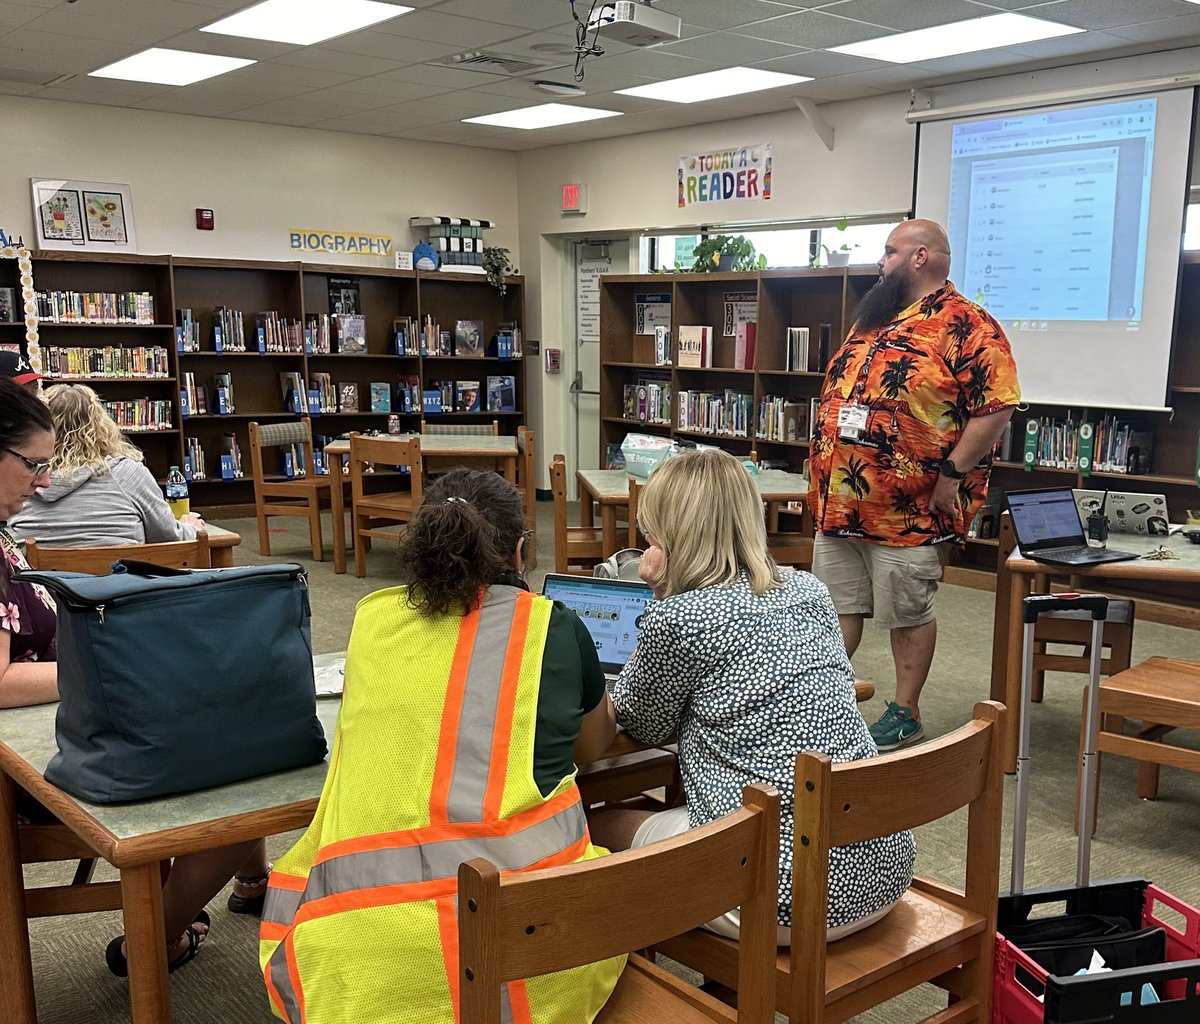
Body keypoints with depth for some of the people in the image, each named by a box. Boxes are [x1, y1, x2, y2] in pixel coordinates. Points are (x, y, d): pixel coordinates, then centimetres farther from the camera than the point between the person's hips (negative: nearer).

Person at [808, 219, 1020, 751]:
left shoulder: (965, 324, -10)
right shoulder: (870, 319, 15)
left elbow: (996, 407, -15)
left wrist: (952, 474, -18)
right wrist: (822, 472, 16)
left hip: (907, 508, -7)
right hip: (838, 502, 8)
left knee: (908, 614, 6)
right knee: (836, 606, 13)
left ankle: (905, 713, 20)